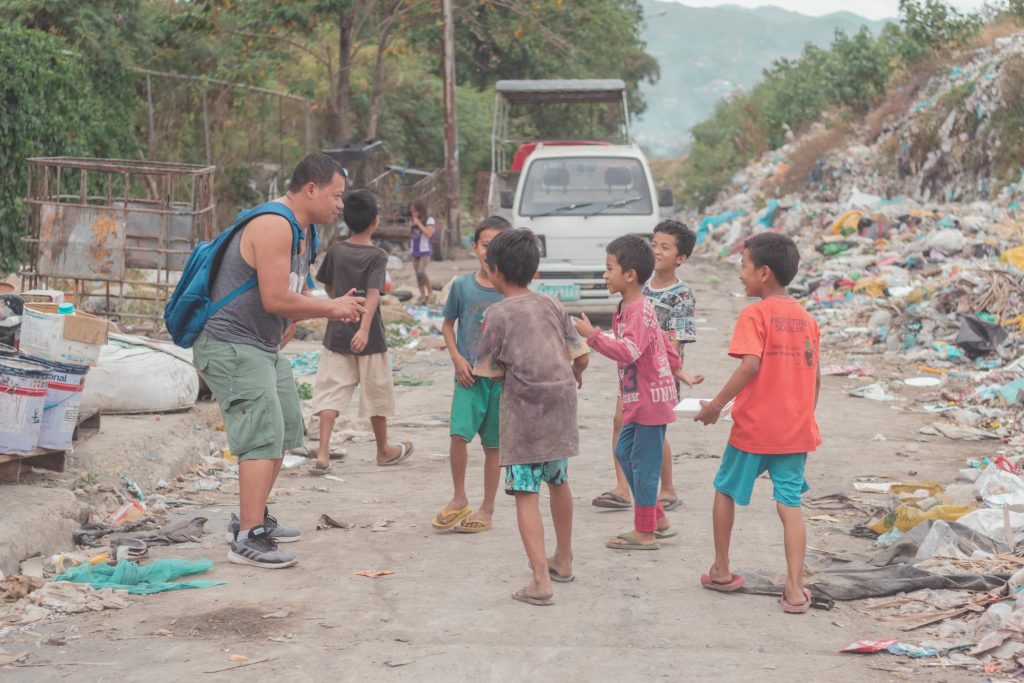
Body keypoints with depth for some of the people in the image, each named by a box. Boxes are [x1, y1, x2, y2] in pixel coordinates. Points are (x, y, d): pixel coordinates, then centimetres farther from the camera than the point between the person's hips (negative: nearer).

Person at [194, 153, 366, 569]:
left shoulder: (302, 231, 13)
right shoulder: (273, 226, -20)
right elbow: (275, 299, -26)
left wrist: (334, 308, 1)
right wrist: (331, 309, -15)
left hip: (263, 347, 11)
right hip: (231, 346, -11)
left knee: (284, 432, 19)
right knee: (264, 436, -17)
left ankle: (252, 517, 31)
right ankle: (248, 539, -18)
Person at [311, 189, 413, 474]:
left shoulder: (336, 250, 2)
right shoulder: (378, 256, -11)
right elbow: (373, 293, -23)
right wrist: (365, 329, -30)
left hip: (336, 335, 3)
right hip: (368, 339, -3)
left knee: (331, 393, 0)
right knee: (376, 394, 12)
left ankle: (323, 452, -14)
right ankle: (384, 450, 28)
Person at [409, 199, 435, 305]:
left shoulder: (429, 220, -9)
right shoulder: (413, 220, 7)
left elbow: (429, 234, -20)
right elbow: (410, 235, 13)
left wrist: (418, 223, -18)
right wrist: (411, 226, -5)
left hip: (425, 251, -6)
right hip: (415, 251, 6)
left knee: (421, 272, -20)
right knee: (418, 275, 7)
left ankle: (429, 293, -1)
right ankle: (423, 296, 16)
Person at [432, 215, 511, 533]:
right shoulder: (462, 285, -1)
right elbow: (448, 324, 11)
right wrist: (457, 359, -2)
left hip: (502, 376, 0)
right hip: (469, 375, 0)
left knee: (493, 445, 7)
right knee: (459, 434, -14)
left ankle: (487, 509, 20)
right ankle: (459, 500, 6)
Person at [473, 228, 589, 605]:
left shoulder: (498, 313, -8)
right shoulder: (551, 305, 6)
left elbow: (489, 369, -3)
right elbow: (580, 355, 7)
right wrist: (574, 376, 29)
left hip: (525, 413, -6)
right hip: (561, 406, 6)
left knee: (526, 495, -5)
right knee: (558, 482, 23)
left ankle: (541, 580, -15)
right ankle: (563, 560, 38)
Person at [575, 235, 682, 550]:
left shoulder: (640, 309, -19)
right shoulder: (627, 307, 12)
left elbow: (628, 351, -33)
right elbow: (666, 348, 20)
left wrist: (593, 335, -31)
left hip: (651, 398, -10)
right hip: (637, 398, 10)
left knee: (643, 460, -3)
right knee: (625, 453, 16)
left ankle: (645, 532, 6)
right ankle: (658, 519, 23)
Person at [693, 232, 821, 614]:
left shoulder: (755, 315, -10)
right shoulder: (806, 318, 8)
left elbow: (750, 365, -22)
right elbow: (815, 377, 10)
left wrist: (716, 405, -15)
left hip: (753, 428, -4)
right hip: (797, 431, 5)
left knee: (726, 490, 16)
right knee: (790, 504, 4)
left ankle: (721, 572, 26)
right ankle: (795, 589, -4)